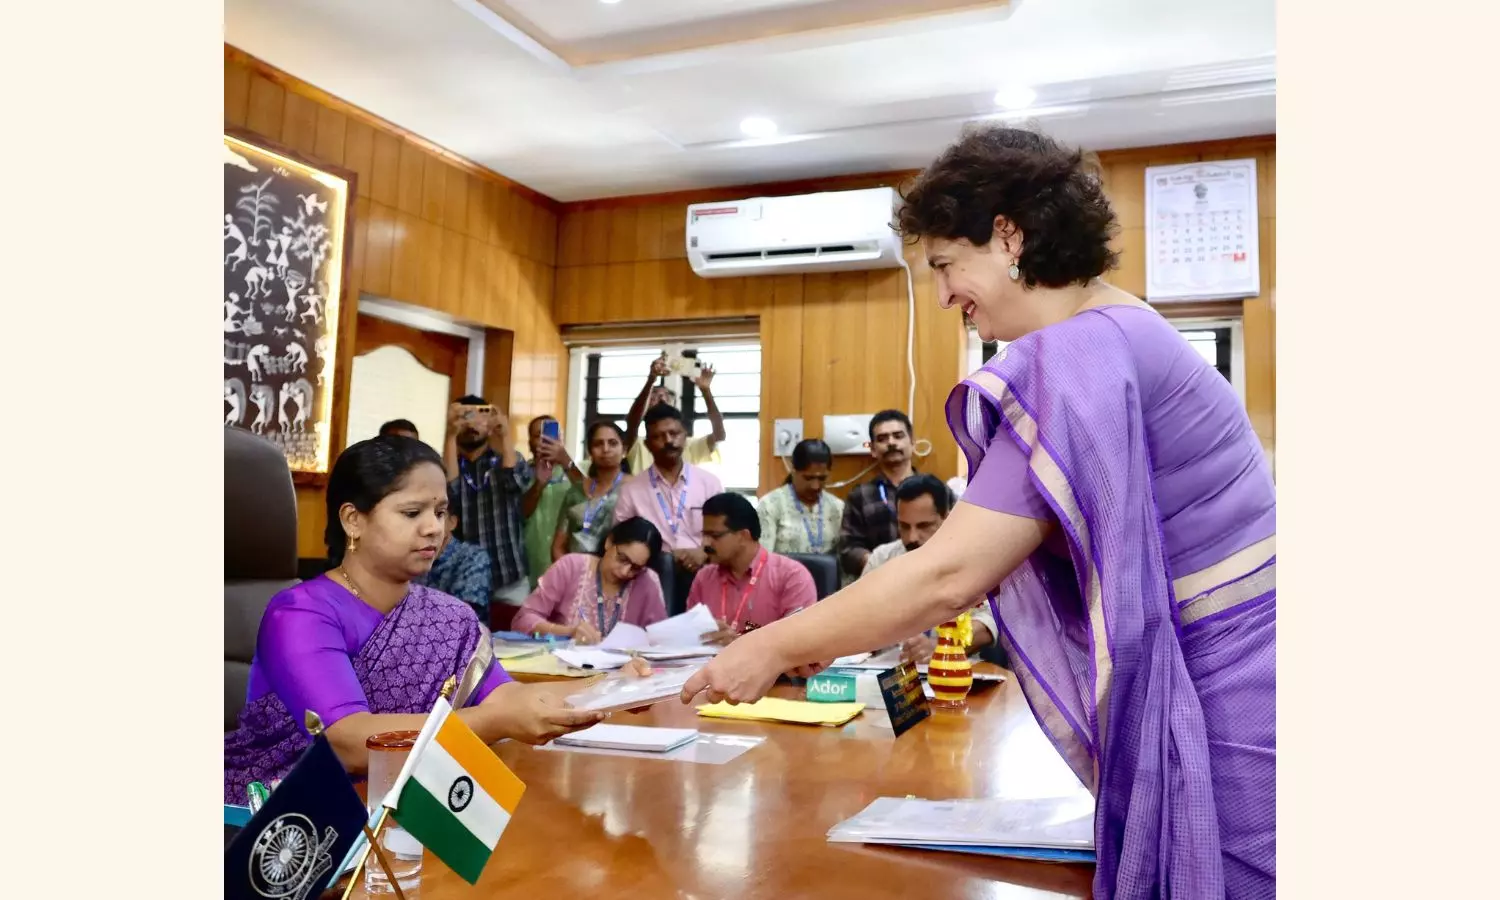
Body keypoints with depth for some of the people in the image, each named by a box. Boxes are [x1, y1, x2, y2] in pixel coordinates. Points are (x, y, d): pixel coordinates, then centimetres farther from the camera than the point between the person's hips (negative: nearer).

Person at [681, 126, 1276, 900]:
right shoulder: (1117, 334, 10)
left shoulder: (1083, 355, -22)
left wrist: (775, 648, -14)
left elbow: (949, 574, -25)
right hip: (1203, 710, 9)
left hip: (1231, 722, -9)